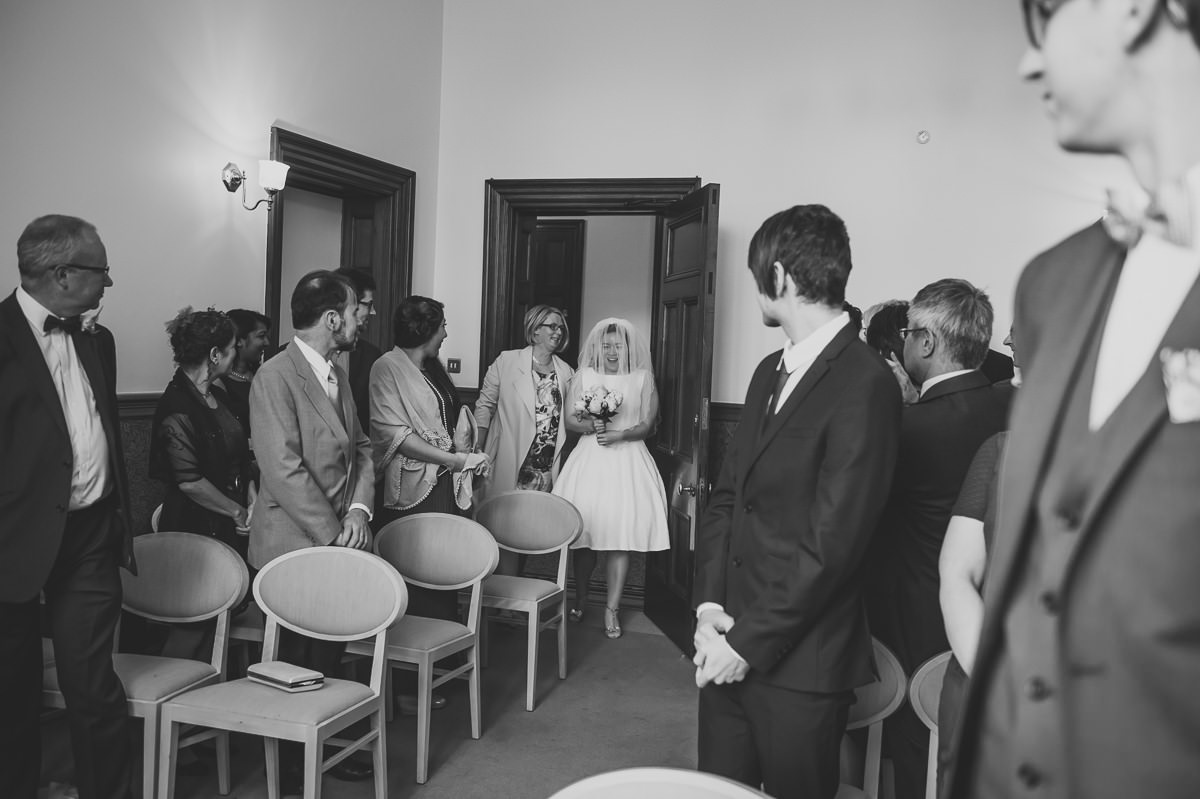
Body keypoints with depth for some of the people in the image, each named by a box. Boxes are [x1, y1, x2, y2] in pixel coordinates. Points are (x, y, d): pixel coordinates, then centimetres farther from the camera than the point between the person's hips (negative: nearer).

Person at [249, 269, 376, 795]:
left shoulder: (335, 374, 10)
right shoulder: (275, 378, -17)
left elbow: (360, 447, 12)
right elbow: (284, 471, -22)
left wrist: (359, 509, -5)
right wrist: (333, 535, -18)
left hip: (338, 542, 7)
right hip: (295, 547, -7)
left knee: (330, 656, 16)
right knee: (298, 667, 5)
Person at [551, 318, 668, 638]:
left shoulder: (642, 379, 5)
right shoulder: (584, 375, 9)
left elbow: (648, 425, 1)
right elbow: (570, 419, 6)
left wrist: (619, 434, -15)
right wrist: (592, 425, -14)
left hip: (628, 460, -1)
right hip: (589, 459, 1)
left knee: (621, 535, -5)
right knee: (583, 531, 1)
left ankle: (612, 608, 3)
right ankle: (580, 599, 20)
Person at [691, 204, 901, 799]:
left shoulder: (865, 385, -16)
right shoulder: (769, 372, 10)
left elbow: (830, 544, -19)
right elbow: (726, 497, 10)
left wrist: (748, 644, -14)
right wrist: (709, 605, -2)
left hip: (798, 664, -7)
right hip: (728, 646, 7)